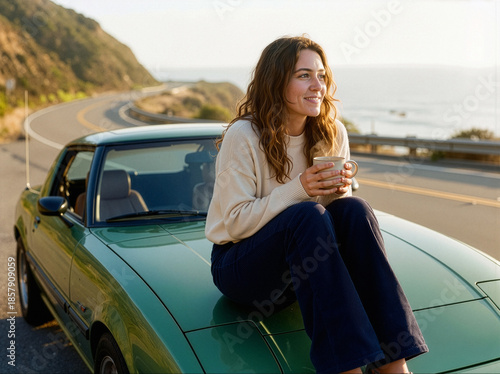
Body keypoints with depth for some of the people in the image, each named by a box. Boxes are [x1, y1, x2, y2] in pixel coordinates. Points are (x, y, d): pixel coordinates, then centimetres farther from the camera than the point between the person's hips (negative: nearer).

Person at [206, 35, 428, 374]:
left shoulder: (333, 134, 0)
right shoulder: (243, 136, -16)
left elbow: (339, 201, 7)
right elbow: (234, 222, -17)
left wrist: (340, 191, -17)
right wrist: (298, 189, -27)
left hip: (299, 262, 5)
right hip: (238, 264, -4)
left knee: (353, 209, -24)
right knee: (307, 215, -33)